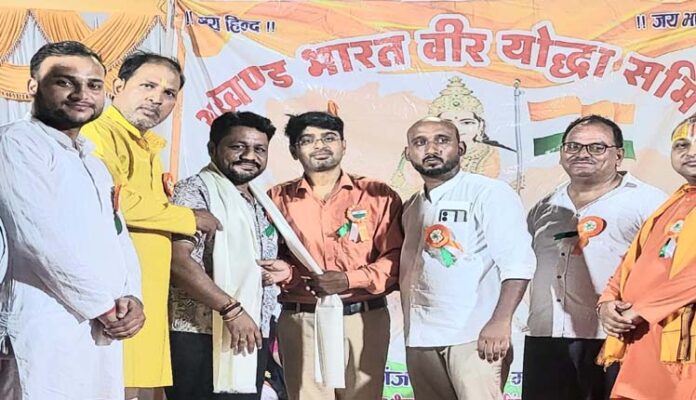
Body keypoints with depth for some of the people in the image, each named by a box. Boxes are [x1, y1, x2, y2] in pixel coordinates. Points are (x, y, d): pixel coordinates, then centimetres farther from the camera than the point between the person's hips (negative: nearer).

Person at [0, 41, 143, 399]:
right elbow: (42, 238, -16)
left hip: (103, 331, 8)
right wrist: (105, 306, -10)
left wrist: (131, 297, -3)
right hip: (46, 329, -8)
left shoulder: (94, 164, 22)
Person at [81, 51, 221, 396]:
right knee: (118, 389, -9)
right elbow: (110, 198, -23)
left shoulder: (148, 148, 21)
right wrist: (189, 219, -10)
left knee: (130, 387, 10)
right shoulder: (99, 133, -8)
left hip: (144, 299, 9)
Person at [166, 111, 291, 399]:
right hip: (202, 339, -8)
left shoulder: (261, 204, 17)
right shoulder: (196, 190, -7)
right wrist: (231, 309, -22)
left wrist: (284, 268, 4)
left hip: (254, 339, 8)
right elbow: (176, 259, -19)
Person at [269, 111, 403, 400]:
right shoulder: (278, 199, 9)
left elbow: (396, 257, 0)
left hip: (363, 319, 0)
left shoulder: (377, 195, 5)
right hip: (299, 321, 1)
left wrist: (349, 279, -14)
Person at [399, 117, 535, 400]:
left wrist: (501, 321, -23)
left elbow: (517, 261, -13)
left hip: (474, 335, -6)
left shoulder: (489, 193, -4)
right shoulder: (411, 207, 16)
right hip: (421, 337, 6)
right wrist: (409, 328, 13)